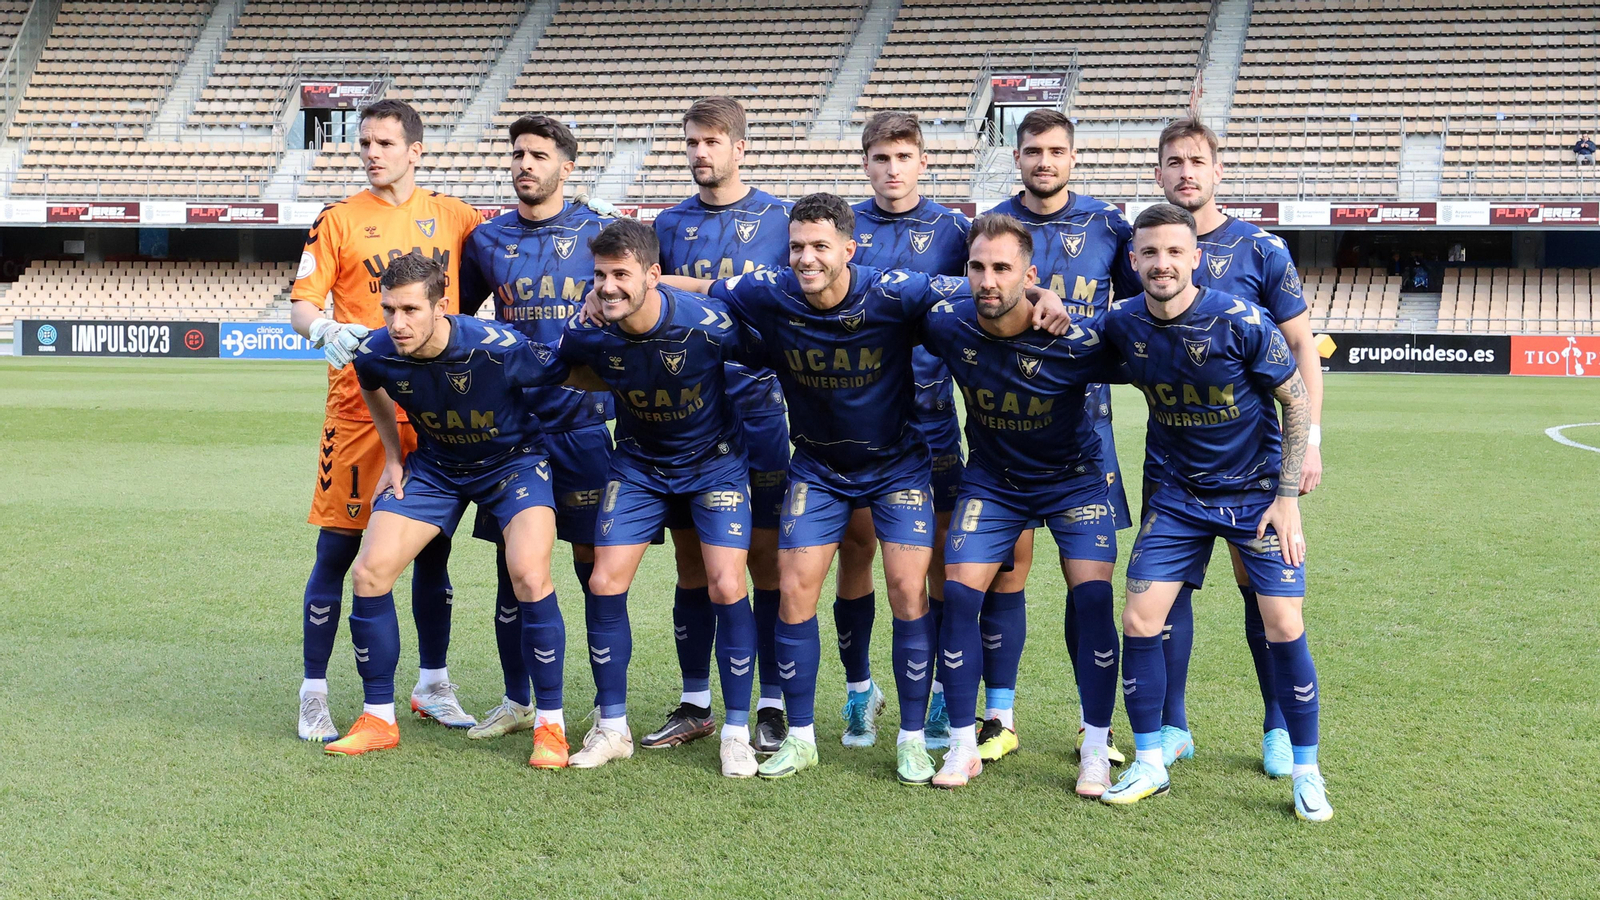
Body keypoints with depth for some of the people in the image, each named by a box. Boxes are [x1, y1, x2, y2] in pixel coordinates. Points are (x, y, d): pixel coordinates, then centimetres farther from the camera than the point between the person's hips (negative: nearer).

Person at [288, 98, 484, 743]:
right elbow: (301, 303, 0)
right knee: (338, 546, -3)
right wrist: (325, 331, -22)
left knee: (434, 546, 9)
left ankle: (432, 685, 22)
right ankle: (314, 695, 7)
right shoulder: (339, 219, 3)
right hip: (360, 401, -3)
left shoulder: (453, 216, 10)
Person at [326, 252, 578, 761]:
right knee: (369, 573, -8)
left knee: (530, 575, -26)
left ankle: (551, 724, -8)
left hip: (512, 460, -4)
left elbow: (574, 376, -16)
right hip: (434, 465, 4)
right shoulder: (375, 354, -19)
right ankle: (378, 720, 10)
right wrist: (393, 456, 6)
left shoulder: (498, 349, -33)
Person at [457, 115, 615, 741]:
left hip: (581, 423, -3)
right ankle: (517, 701, 23)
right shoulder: (487, 240, 8)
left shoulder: (598, 234, 0)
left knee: (594, 565, -1)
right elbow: (453, 317, 21)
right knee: (511, 564, 9)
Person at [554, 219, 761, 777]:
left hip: (714, 459, -3)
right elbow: (566, 374, 7)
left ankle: (737, 732, 3)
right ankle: (612, 727, 13)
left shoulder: (707, 323, -28)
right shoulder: (587, 333, -18)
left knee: (727, 587, -13)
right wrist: (620, 381, -1)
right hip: (638, 463, 3)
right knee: (605, 584, -4)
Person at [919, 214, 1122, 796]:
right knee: (959, 592, -9)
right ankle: (963, 744, 6)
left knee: (1094, 595, -14)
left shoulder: (1073, 341, -27)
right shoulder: (947, 324, -19)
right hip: (991, 480, 2)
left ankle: (1097, 750, 1)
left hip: (1072, 479, -2)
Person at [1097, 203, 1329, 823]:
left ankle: (1306, 772, 9)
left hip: (1258, 492, -3)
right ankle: (1150, 764, 13)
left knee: (1284, 629, -8)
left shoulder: (1240, 321, -19)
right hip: (1179, 494, 3)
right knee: (1138, 621, -4)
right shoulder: (1123, 325, -9)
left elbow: (1297, 400, -9)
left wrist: (1288, 498, -10)